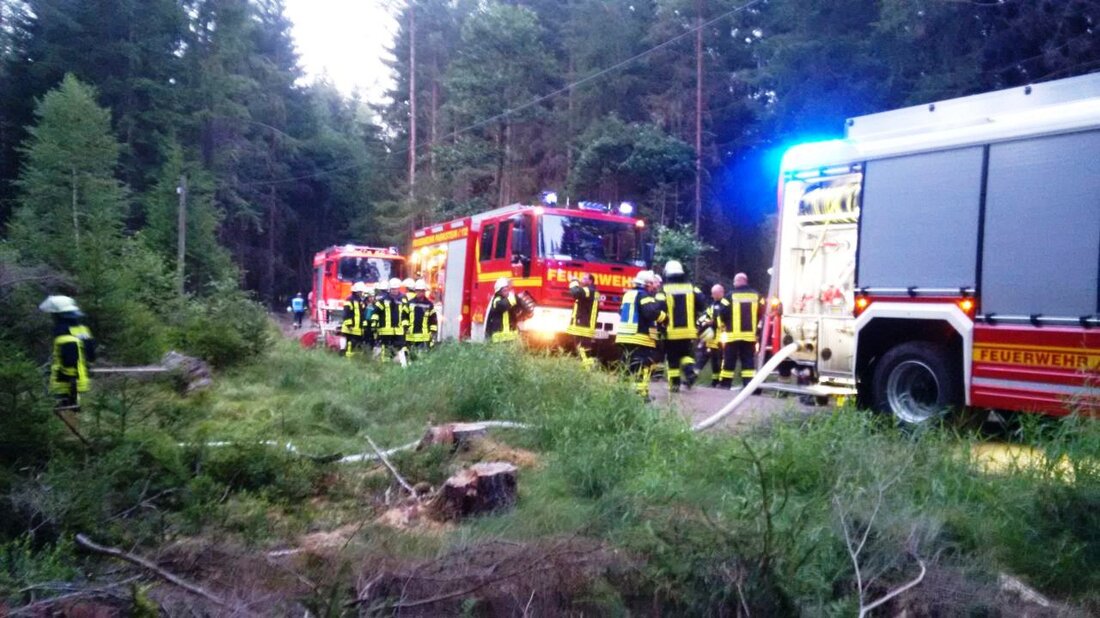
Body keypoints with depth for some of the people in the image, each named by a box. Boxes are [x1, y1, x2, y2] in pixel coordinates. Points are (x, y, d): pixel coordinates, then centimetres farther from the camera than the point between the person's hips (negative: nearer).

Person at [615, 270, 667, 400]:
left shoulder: (628, 294, 18)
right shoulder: (644, 296, -10)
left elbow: (622, 312, 28)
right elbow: (652, 312, -25)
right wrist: (666, 317, -12)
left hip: (624, 337, 9)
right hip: (640, 338, -9)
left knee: (632, 367, 17)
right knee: (643, 367, -7)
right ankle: (641, 393, -12)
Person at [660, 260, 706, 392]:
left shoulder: (664, 289, -4)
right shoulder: (691, 287, 5)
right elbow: (702, 303, -1)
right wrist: (694, 315, 13)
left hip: (671, 332, -2)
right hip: (689, 331, 2)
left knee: (672, 359, 9)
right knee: (687, 354, 18)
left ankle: (675, 383, 8)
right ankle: (689, 369, -8)